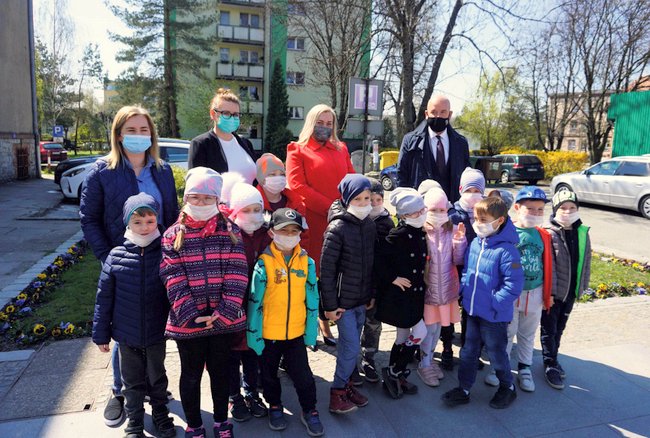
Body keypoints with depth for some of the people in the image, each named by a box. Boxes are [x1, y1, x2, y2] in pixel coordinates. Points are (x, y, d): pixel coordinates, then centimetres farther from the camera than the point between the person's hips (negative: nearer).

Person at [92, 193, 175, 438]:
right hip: (127, 335, 1)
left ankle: (160, 415, 42)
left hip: (156, 334, -1)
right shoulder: (116, 256, -11)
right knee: (133, 381, 18)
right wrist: (101, 334, 1)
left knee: (157, 377, 20)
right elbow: (104, 298, -3)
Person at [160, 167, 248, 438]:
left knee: (220, 371, 18)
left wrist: (224, 311, -15)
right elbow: (173, 280, -9)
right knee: (191, 374, 16)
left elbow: (237, 273, -7)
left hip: (223, 319, 1)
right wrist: (192, 315, -16)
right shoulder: (172, 235, -3)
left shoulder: (230, 230, -1)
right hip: (187, 321, 0)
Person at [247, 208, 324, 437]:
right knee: (269, 374, 19)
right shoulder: (264, 263, -15)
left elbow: (312, 299, -1)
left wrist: (311, 331, 1)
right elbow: (254, 301, -11)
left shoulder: (307, 262, -6)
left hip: (297, 332, 1)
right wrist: (253, 334, -9)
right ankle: (275, 407, 44)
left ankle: (310, 410, 34)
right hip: (268, 332, -1)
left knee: (302, 374, 11)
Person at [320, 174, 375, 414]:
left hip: (362, 299, 6)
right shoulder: (337, 228, -17)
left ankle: (344, 383, 34)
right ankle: (337, 393, 16)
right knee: (351, 348, -2)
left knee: (350, 346, 16)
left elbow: (372, 263, 10)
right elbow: (326, 270, -16)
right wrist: (330, 305, -14)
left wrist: (372, 294, 12)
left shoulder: (370, 225, 3)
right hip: (342, 301, -6)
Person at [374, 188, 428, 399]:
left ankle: (395, 378, 30)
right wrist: (393, 278, -19)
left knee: (403, 336, 16)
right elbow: (379, 260, -24)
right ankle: (393, 372, 11)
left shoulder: (420, 233, 6)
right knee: (420, 332, -6)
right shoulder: (397, 235, -20)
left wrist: (420, 284, 11)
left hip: (415, 293, 8)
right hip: (399, 294, -8)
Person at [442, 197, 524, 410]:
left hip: (494, 316, -7)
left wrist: (494, 302, -20)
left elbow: (513, 285, -22)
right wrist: (463, 289, 3)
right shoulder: (475, 243, 1)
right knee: (468, 351, 17)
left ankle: (507, 388, 39)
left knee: (496, 352, 14)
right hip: (472, 310, 7)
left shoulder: (506, 250, -22)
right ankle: (464, 389, 33)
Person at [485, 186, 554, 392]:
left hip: (535, 293, 4)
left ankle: (524, 369, 34)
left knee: (528, 334, 17)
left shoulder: (543, 236, 1)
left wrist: (548, 293, 11)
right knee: (507, 332, 9)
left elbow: (548, 265, 10)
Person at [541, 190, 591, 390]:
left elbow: (586, 261, 11)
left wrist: (582, 286, 11)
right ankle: (550, 364, 21)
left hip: (571, 291, 6)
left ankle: (553, 358, 35)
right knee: (549, 329, 7)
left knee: (560, 328, 20)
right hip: (552, 292, -6)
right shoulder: (548, 233, -16)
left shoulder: (582, 233, 2)